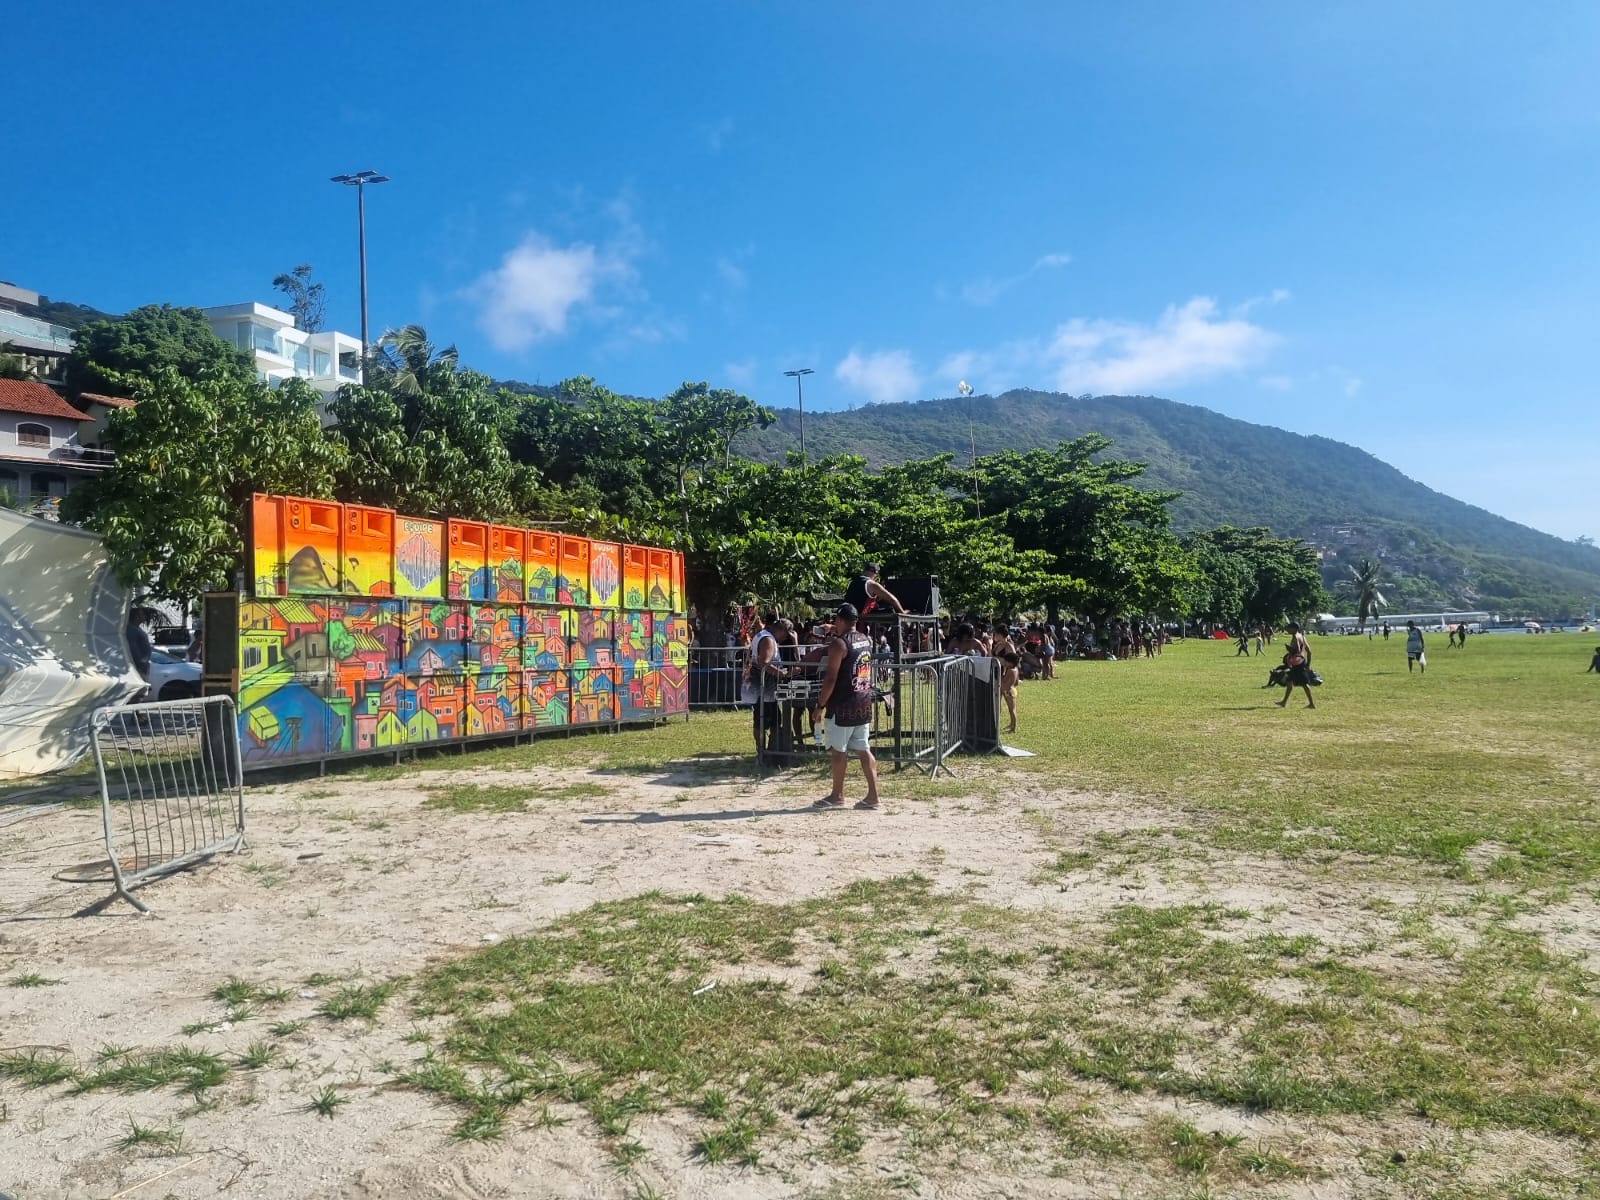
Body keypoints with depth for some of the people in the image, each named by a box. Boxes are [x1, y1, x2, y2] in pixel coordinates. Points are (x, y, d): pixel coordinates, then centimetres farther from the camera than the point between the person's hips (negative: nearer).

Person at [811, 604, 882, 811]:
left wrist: (820, 704, -10)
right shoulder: (866, 640, 9)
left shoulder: (839, 643, -14)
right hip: (863, 704, 7)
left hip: (843, 706, -7)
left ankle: (837, 796, 11)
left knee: (838, 750, 3)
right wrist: (836, 633, 40)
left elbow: (831, 678, -17)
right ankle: (873, 796, 7)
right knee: (863, 750, 9)